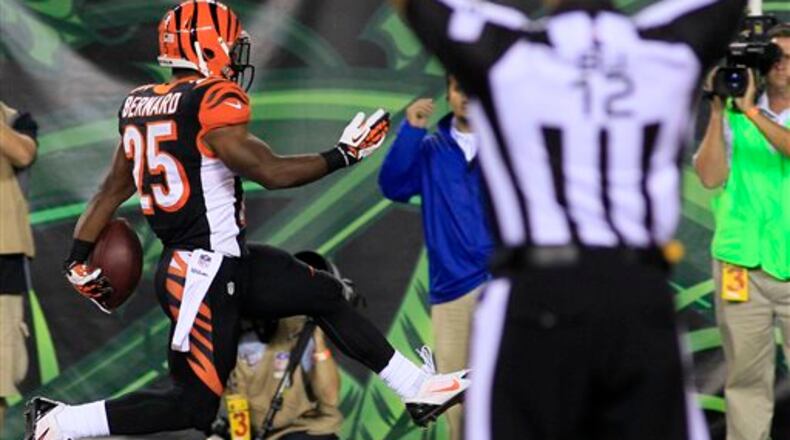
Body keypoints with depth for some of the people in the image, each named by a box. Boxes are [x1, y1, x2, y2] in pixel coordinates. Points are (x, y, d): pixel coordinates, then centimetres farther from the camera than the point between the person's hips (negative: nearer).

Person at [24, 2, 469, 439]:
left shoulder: (140, 104, 8)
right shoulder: (214, 100, -17)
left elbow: (113, 189, 13)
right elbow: (270, 172, -20)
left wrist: (80, 258, 18)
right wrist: (344, 155, -9)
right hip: (206, 271, -10)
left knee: (328, 296, 16)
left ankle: (415, 387, 22)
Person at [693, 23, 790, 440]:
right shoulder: (734, 118, 9)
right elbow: (711, 175, -2)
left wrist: (751, 111, -20)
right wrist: (718, 111, -7)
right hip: (741, 263, 2)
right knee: (746, 375, 4)